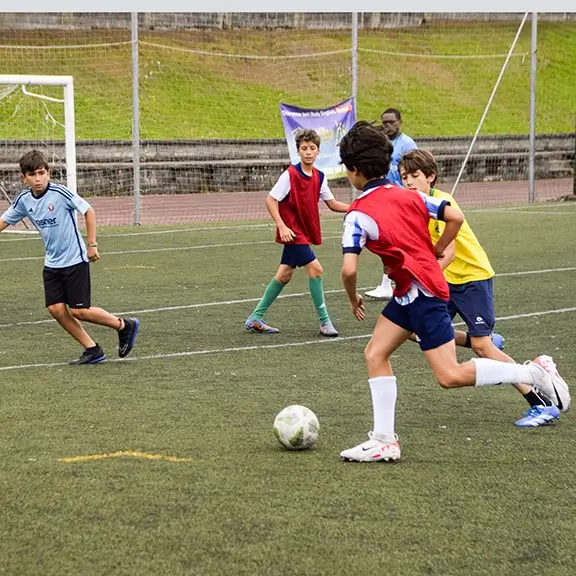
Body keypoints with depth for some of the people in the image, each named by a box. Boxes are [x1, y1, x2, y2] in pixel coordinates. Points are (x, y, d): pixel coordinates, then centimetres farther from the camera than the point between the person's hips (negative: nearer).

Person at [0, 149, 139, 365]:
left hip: (75, 260, -6)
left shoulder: (60, 193, -17)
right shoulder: (24, 201, -1)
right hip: (52, 264, 6)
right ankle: (92, 350, 10)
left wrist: (92, 244, -11)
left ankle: (125, 326, 15)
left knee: (79, 311, -7)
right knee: (56, 308, -3)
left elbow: (89, 211, -12)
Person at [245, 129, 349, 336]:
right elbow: (270, 200, -15)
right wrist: (282, 226, -24)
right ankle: (324, 321, -6)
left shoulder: (319, 177, 4)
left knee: (285, 274, 12)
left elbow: (332, 204, 7)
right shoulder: (290, 175, -16)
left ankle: (256, 318, 21)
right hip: (292, 231, -8)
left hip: (305, 232, 8)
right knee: (315, 267, -14)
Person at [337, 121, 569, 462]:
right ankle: (384, 441, 8)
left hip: (422, 292, -9)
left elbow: (349, 270, -20)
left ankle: (534, 372, -3)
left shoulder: (359, 215, -14)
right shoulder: (407, 195, 7)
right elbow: (456, 218, 1)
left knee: (451, 376, -7)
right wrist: (436, 253, 13)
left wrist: (353, 299, 1)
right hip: (409, 294, 9)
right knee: (375, 355, 10)